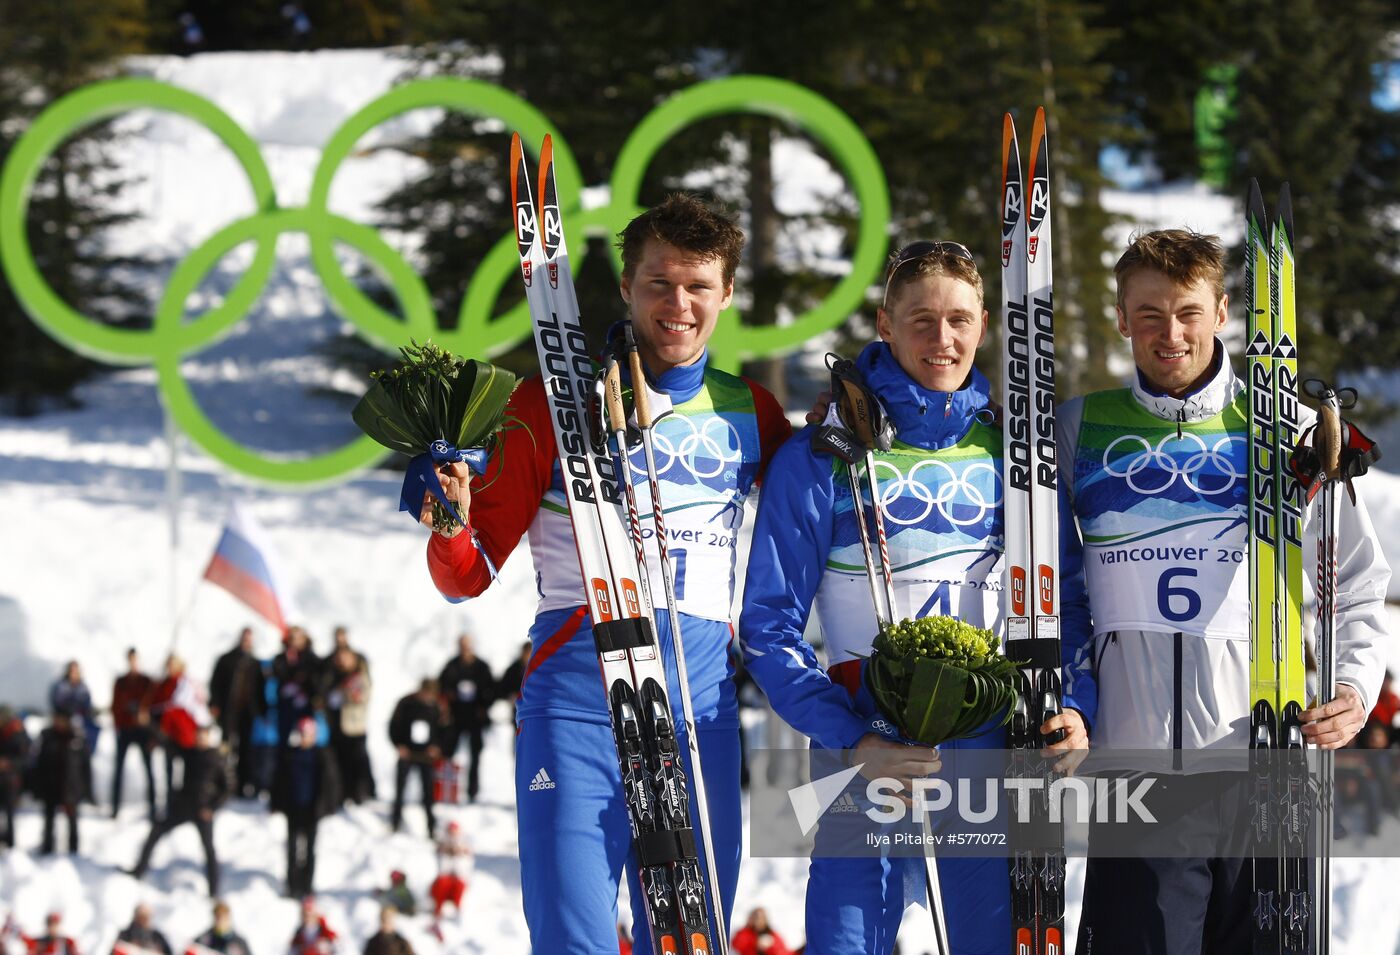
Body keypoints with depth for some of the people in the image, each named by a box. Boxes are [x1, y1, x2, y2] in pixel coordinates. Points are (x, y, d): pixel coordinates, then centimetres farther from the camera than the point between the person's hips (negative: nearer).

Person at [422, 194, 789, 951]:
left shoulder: (748, 413, 13)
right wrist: (449, 526, -18)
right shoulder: (558, 403, 3)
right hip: (578, 702, -3)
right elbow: (469, 575, 5)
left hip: (703, 713, 4)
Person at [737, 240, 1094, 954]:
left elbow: (1065, 600, 14)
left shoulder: (1012, 453, 8)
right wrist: (851, 741, -16)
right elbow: (769, 625, -4)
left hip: (996, 754, 3)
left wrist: (1075, 707, -5)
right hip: (868, 752, -3)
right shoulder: (822, 457, -3)